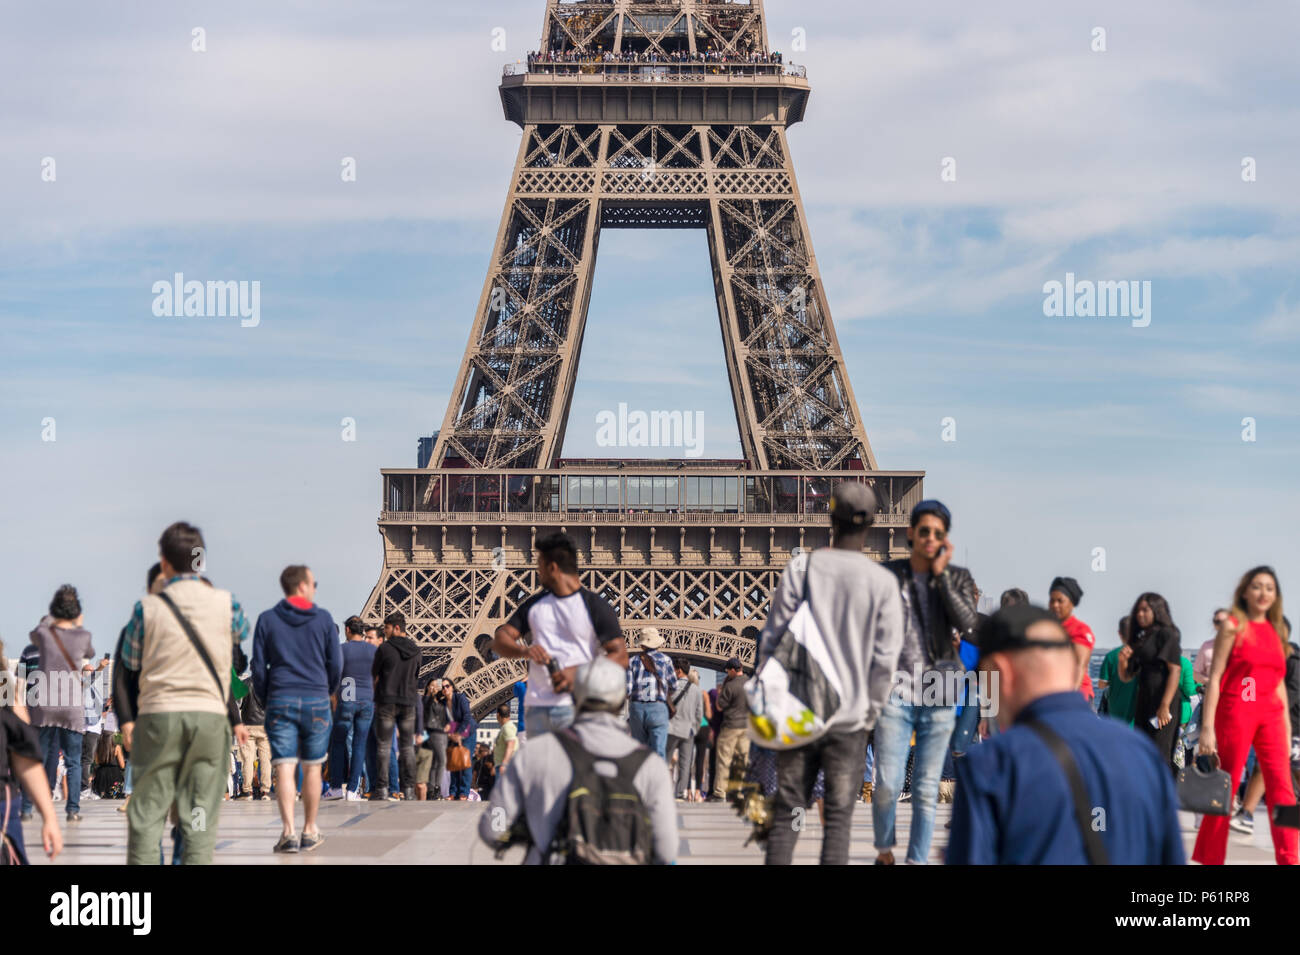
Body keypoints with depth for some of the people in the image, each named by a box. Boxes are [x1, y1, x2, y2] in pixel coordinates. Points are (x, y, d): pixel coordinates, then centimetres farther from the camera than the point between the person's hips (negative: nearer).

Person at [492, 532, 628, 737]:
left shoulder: (595, 606, 1)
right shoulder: (535, 604, 18)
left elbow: (620, 657, -6)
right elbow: (500, 640, 12)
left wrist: (579, 672, -19)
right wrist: (525, 651, -11)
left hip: (576, 707, -5)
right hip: (536, 708, 5)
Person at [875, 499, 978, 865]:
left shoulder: (957, 578, 7)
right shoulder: (887, 575, 5)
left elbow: (968, 623, -9)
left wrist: (941, 575, -9)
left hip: (939, 697, 1)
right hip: (896, 693, -1)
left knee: (927, 789, 2)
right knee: (887, 784, -8)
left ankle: (917, 860, 10)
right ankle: (884, 851, 15)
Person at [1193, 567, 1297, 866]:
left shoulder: (1277, 631, 15)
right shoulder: (1233, 626, 0)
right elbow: (1214, 678, -4)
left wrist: (1287, 729, 14)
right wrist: (1207, 727, -11)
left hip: (1271, 715, 4)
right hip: (1236, 710, -4)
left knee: (1282, 790, -7)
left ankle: (1288, 860, -10)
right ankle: (1210, 858, 11)